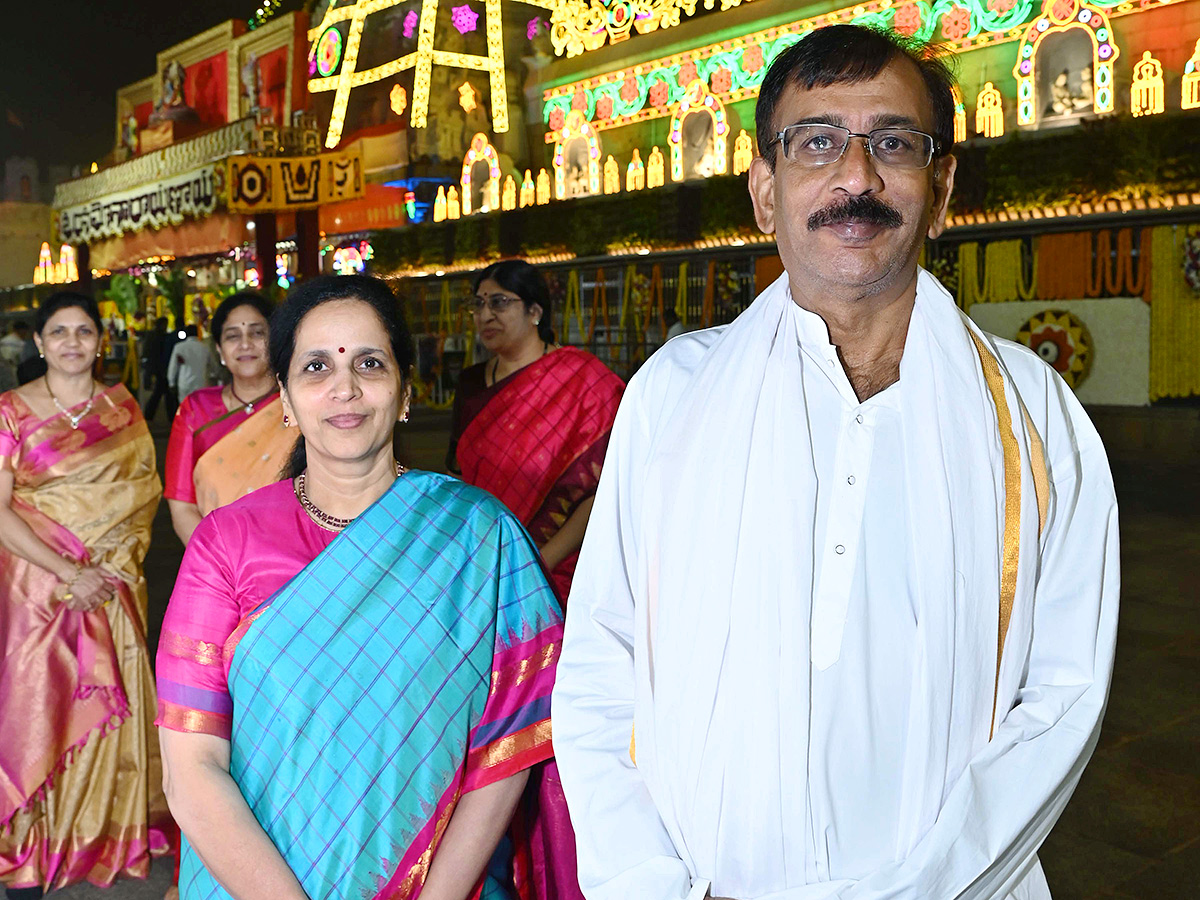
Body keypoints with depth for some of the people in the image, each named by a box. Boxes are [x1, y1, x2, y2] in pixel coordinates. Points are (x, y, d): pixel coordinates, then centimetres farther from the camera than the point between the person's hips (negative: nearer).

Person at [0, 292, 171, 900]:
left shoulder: (124, 410, 7)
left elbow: (143, 495, 7)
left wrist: (109, 567, -6)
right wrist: (69, 571, -15)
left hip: (111, 585, 3)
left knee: (109, 708, 9)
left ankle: (110, 837, 25)